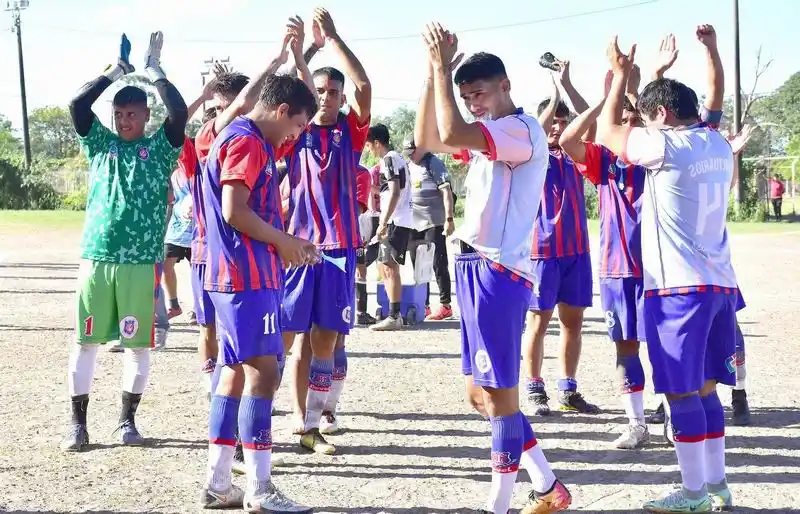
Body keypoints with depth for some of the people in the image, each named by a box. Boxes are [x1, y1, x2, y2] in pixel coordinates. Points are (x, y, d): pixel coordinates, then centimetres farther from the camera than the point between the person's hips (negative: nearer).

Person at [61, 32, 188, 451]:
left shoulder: (160, 148, 6)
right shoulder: (100, 144, 11)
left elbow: (179, 112, -10)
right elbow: (76, 105, -2)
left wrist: (154, 70, -3)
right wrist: (114, 72, 2)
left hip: (142, 262, -1)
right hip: (95, 258, 1)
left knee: (138, 344, 4)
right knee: (85, 342, 3)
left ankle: (128, 419, 18)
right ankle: (78, 421, 12)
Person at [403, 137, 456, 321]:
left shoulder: (433, 163, -7)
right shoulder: (409, 166, 14)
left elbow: (446, 192, -12)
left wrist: (449, 219, -18)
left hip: (434, 223, -8)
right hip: (414, 223, 8)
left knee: (438, 264, -4)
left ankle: (445, 305, 0)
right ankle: (423, 306, 17)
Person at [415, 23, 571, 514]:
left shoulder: (523, 129, -13)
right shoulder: (489, 136, 19)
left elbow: (451, 134, -27)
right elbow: (427, 140, 15)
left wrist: (441, 65, -18)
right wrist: (434, 73, 5)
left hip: (499, 271, -10)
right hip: (476, 268, 10)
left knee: (499, 394, -5)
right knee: (481, 392, 13)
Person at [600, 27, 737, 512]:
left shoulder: (666, 145, -11)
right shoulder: (718, 144, 10)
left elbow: (608, 131, 2)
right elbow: (716, 99, 32)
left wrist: (620, 74, 12)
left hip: (679, 285, -8)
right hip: (719, 281, 8)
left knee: (682, 392, -3)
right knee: (705, 388, 14)